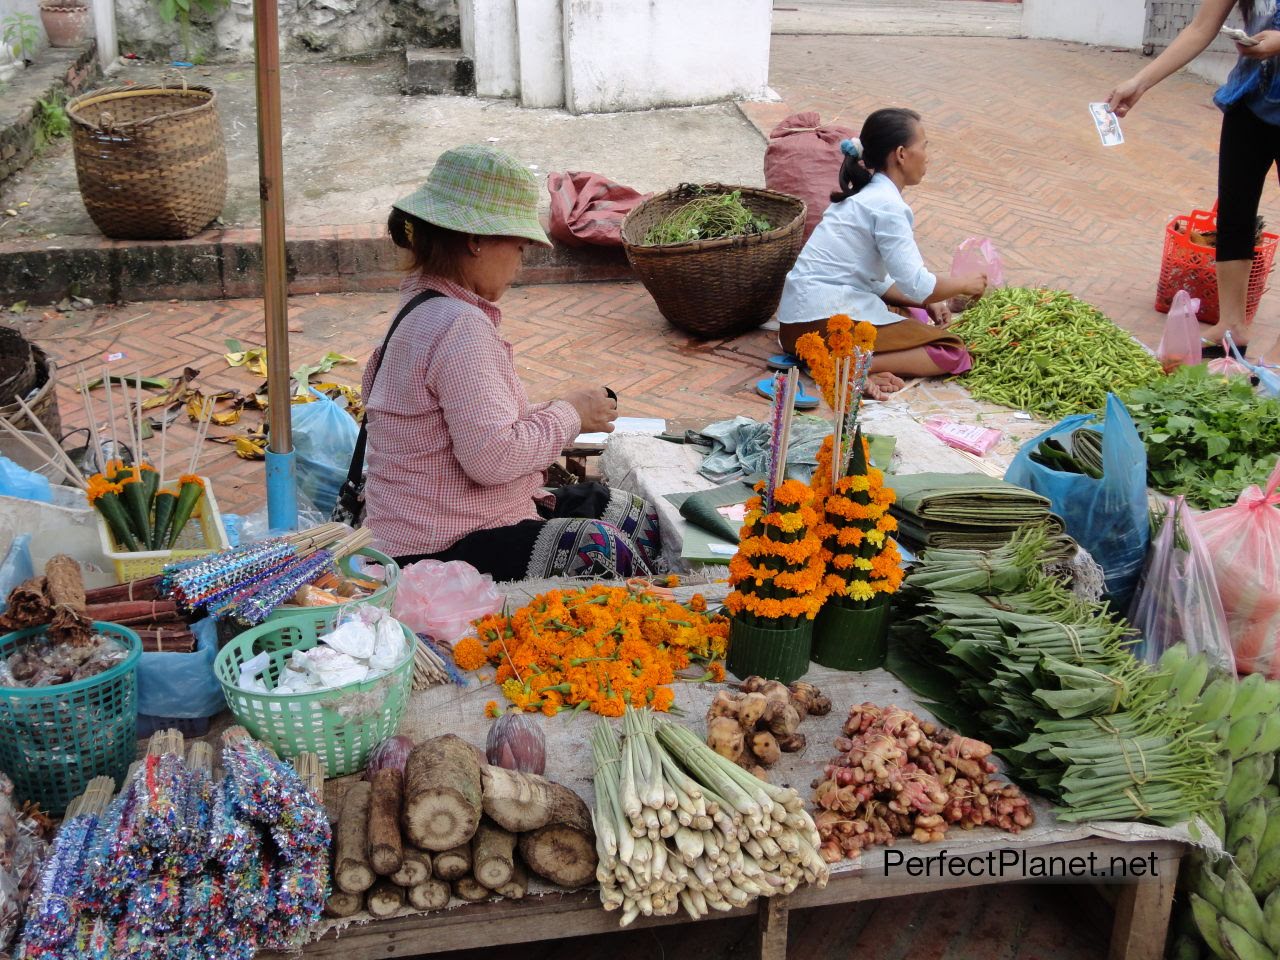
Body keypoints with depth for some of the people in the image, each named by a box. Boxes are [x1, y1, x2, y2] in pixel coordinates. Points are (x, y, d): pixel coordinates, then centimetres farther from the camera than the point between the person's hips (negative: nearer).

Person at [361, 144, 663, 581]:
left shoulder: (426, 305, 12)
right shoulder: (460, 328, -22)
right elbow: (492, 456, -27)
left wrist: (551, 411, 4)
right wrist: (569, 414, -13)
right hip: (444, 549, -11)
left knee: (644, 519, 10)